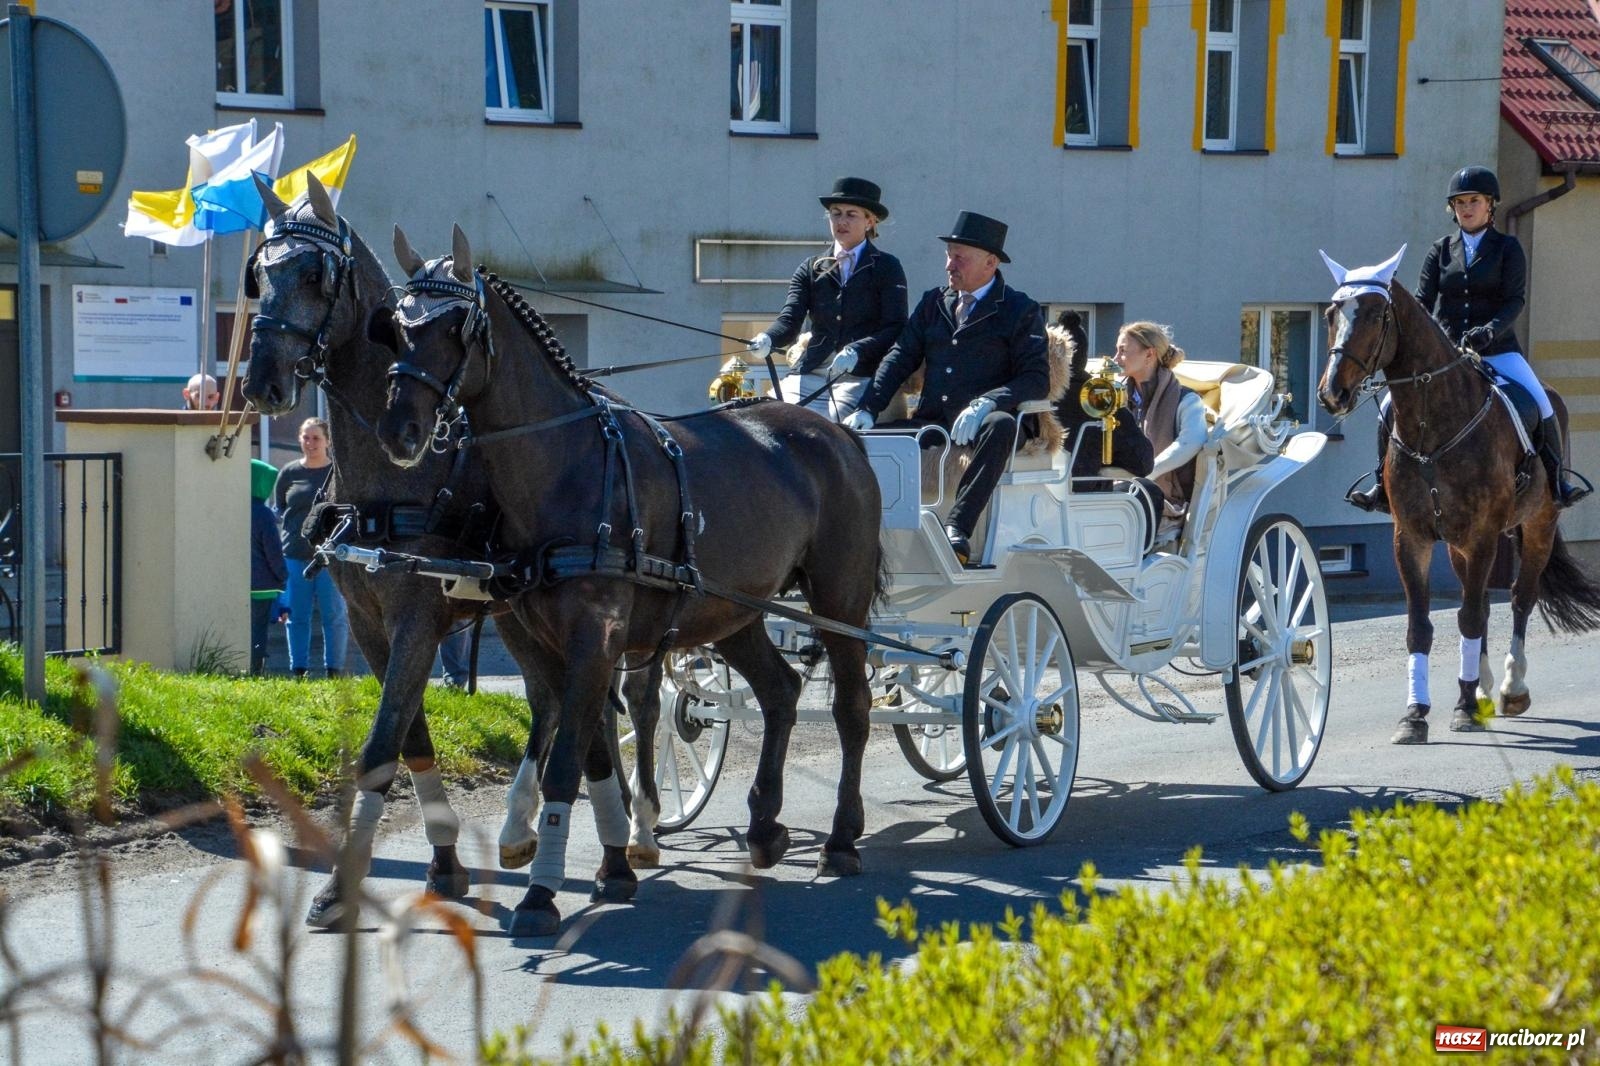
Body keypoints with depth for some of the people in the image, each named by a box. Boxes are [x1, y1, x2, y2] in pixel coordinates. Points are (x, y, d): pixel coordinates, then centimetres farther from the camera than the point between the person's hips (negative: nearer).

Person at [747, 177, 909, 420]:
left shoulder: (887, 268, 8)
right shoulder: (811, 268, 18)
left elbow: (895, 329, -2)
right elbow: (790, 319, 5)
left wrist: (856, 351, -20)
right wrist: (767, 339, -18)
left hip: (859, 377, -3)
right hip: (810, 376, 3)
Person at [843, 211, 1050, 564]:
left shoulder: (1021, 311, 4)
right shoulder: (933, 303, 19)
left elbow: (1037, 379, -7)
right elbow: (900, 358, 11)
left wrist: (986, 403, -24)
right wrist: (867, 409, -5)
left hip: (977, 427, -5)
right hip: (931, 424, 5)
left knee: (1002, 426, -39)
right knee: (858, 437, -14)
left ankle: (957, 526, -45)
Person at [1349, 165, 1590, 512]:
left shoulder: (1507, 248, 2)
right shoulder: (1441, 250, 9)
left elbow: (1515, 300, -7)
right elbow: (1423, 300, 3)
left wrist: (1490, 331, -26)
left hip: (1496, 350, -2)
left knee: (1542, 407, -20)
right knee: (1391, 407, -11)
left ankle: (1556, 481, -4)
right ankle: (1384, 486, 1)